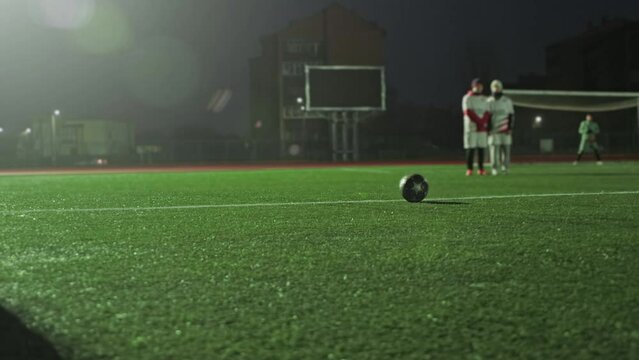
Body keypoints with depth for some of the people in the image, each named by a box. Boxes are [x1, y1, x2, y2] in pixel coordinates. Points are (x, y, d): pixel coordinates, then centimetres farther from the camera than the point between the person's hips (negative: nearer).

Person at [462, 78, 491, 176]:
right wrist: (480, 121, -15)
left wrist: (484, 122, -11)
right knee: (470, 148, -6)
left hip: (483, 127, 5)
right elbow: (468, 112, -11)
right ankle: (469, 169, -5)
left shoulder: (484, 99, 16)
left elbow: (487, 113, 8)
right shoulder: (467, 98, -1)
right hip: (471, 127, -5)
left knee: (481, 148, 3)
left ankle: (481, 169, 6)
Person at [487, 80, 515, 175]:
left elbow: (511, 116, 2)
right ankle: (495, 169, 2)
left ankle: (505, 168, 7)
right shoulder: (488, 102, 4)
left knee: (506, 149, 0)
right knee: (494, 149, -4)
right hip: (493, 130, 0)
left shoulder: (507, 101, 2)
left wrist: (510, 128, -8)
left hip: (505, 130, 0)